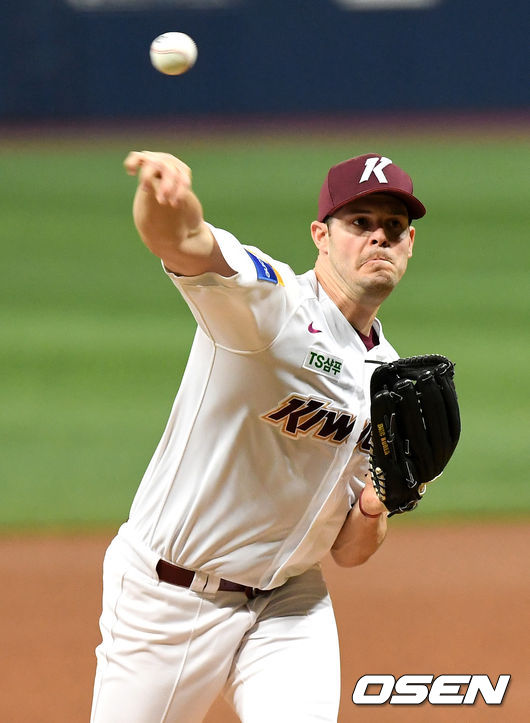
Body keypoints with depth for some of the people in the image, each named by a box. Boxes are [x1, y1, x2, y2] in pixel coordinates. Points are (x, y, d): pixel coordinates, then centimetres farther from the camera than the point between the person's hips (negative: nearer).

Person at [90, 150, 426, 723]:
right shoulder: (271, 300, -12)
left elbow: (347, 552, 12)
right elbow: (180, 241, -36)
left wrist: (375, 506, -11)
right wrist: (163, 190, -60)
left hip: (289, 602, 5)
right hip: (169, 598, -5)